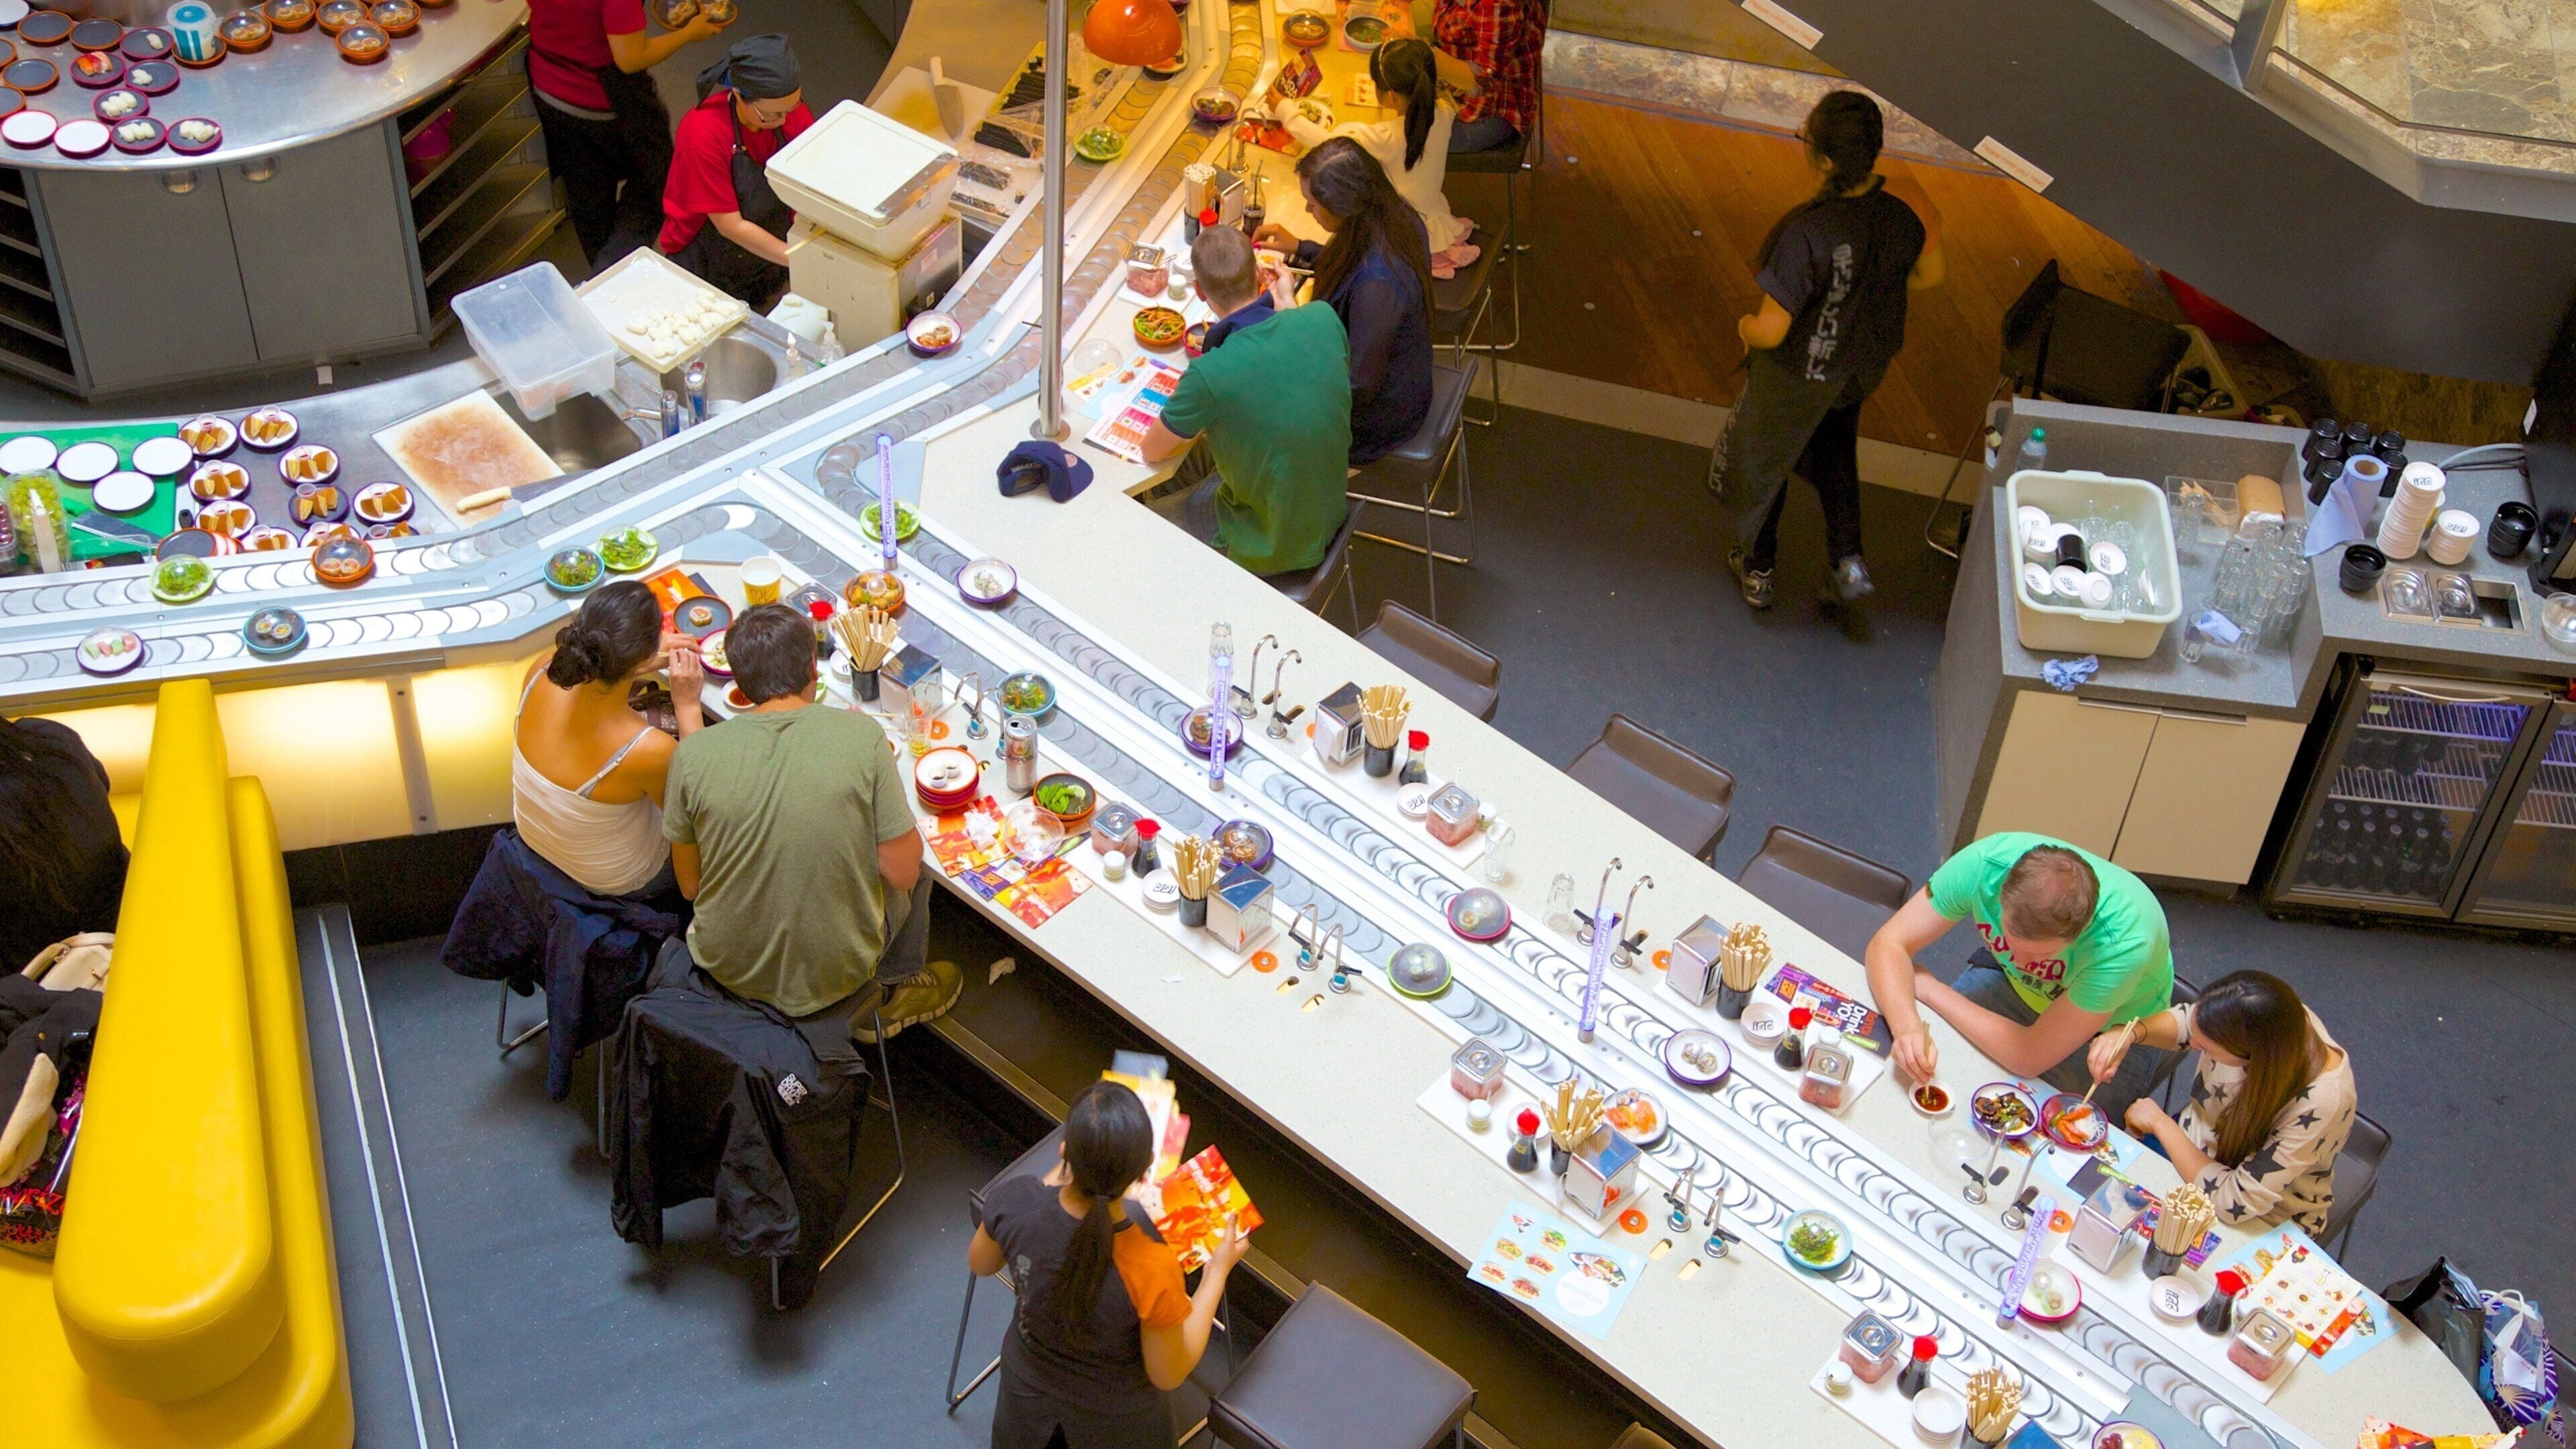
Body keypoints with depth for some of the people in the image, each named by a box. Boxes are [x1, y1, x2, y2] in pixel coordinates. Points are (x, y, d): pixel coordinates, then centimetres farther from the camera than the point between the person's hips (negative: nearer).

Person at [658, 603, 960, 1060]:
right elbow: (902, 872, -14)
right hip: (839, 966, -3)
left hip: (729, 967, 3)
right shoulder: (861, 735, -20)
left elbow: (690, 885, -4)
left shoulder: (693, 753, -16)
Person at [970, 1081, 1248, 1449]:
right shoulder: (1151, 1270, -41)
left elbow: (981, 1264, -6)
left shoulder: (1013, 1202, -32)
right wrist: (1218, 1269, -13)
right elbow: (1168, 1375, -20)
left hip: (1029, 1386, 3)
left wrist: (1055, 1176, 0)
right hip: (1115, 1417, -3)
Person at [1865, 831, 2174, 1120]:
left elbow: (2031, 1058, -34)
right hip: (2010, 983, 3)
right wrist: (1906, 1026, -45)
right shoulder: (1985, 863, -33)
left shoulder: (2125, 940, -41)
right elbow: (1888, 944, -25)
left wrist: (1929, 988, -26)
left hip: (2113, 1033, -3)